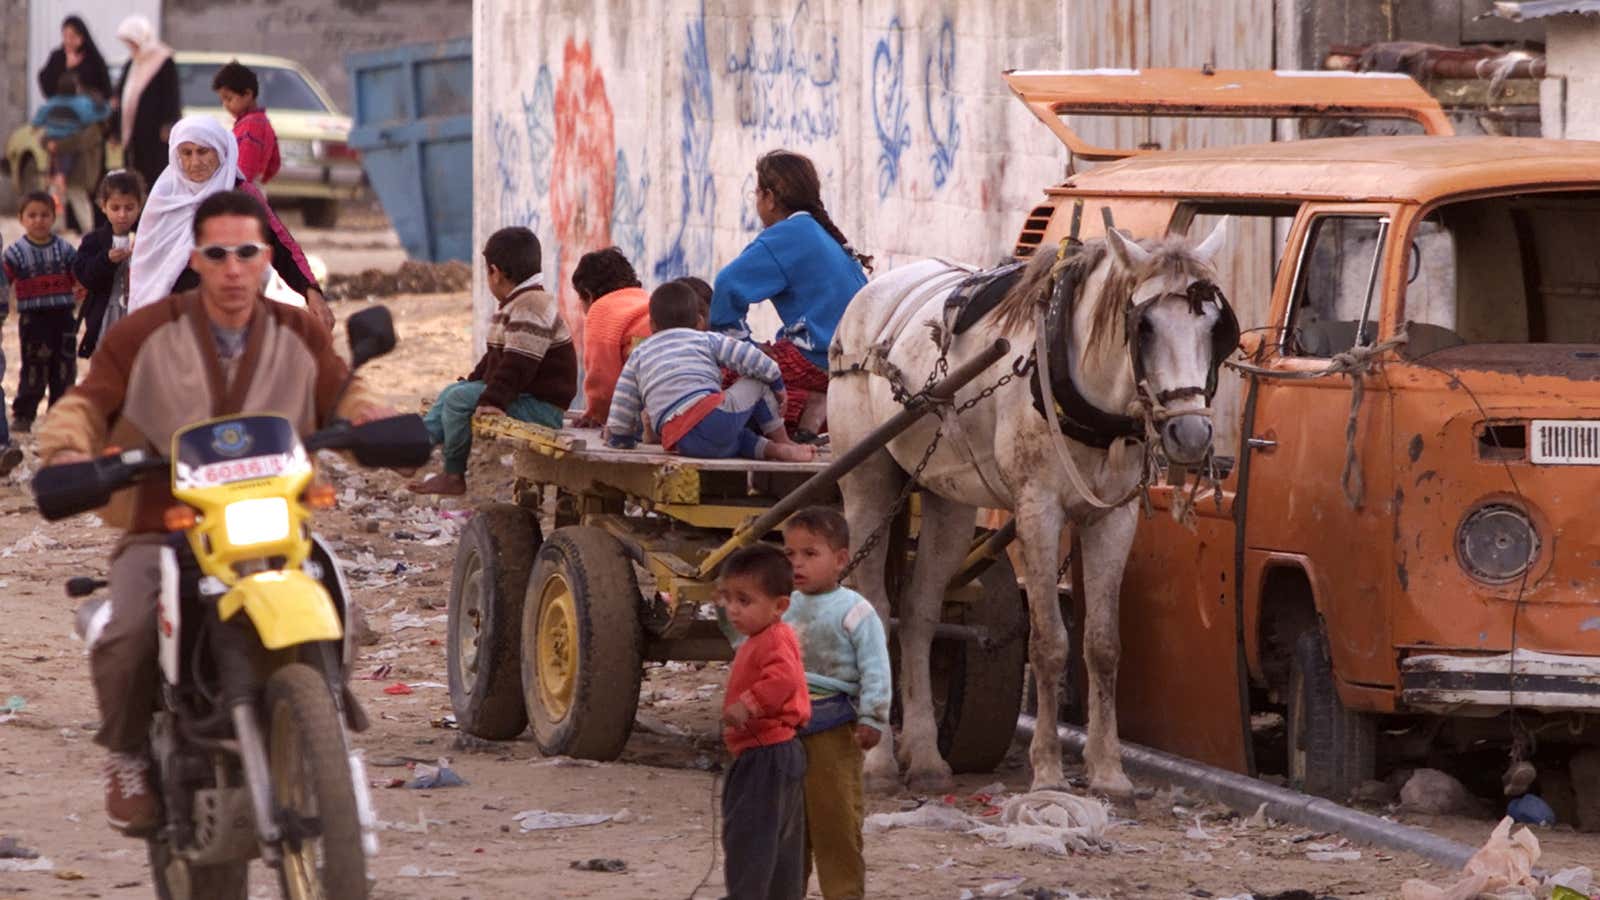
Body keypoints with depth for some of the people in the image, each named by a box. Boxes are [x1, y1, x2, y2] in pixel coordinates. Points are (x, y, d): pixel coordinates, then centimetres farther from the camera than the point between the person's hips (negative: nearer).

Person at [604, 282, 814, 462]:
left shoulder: (638, 357, 26)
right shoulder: (707, 340, 18)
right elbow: (760, 365, 8)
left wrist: (617, 436, 40)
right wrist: (778, 388, 25)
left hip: (678, 443, 3)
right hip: (712, 416, -3)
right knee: (757, 382, 23)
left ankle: (770, 449, 5)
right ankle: (783, 443, 20)